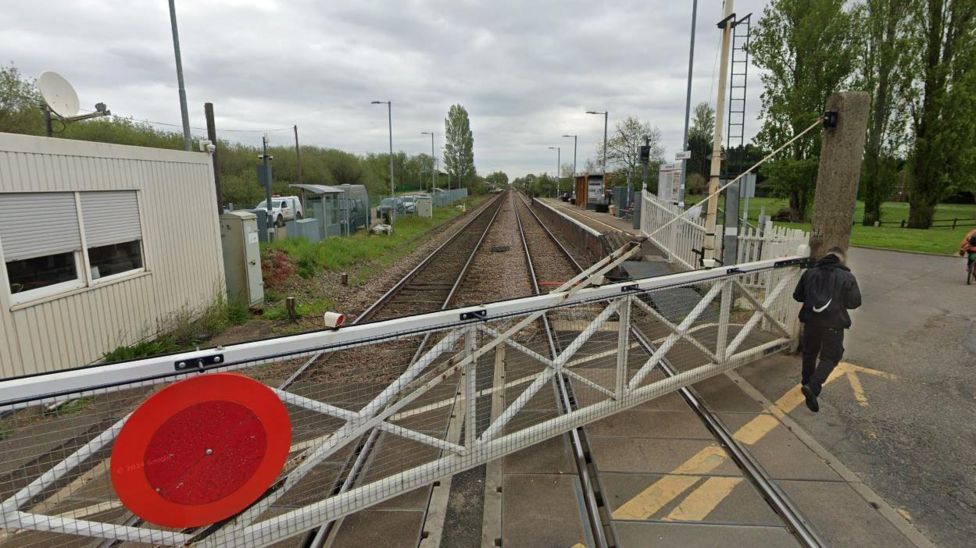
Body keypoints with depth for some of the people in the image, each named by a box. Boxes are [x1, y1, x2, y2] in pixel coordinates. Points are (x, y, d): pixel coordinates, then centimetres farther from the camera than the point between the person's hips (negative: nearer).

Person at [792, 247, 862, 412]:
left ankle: (807, 383, 34)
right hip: (833, 324, -3)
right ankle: (813, 386, -13)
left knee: (809, 354, 20)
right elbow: (854, 302, -4)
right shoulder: (847, 278, -7)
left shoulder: (810, 273, 1)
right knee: (829, 358, 5)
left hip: (811, 321, 3)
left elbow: (797, 295, 7)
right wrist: (840, 300, 14)